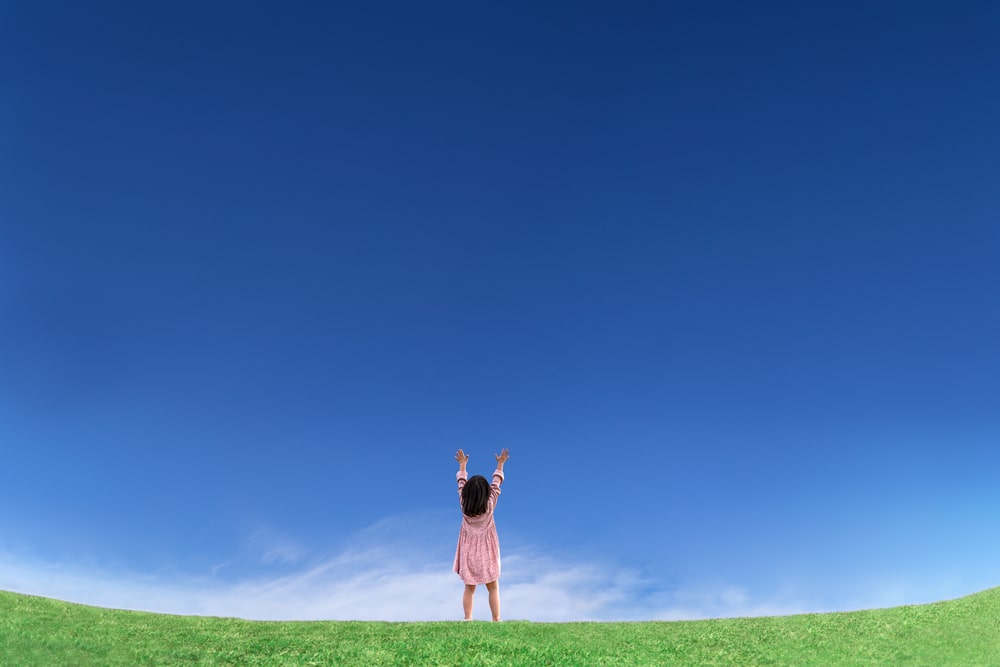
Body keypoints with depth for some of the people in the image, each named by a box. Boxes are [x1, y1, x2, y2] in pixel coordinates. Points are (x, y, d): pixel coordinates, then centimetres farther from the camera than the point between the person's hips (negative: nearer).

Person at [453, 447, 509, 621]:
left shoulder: (464, 503, -13)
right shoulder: (489, 504, -17)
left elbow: (461, 483, 3)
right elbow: (496, 483, -3)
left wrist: (462, 464, 17)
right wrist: (500, 464, 10)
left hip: (469, 551, 2)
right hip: (486, 551, -2)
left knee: (469, 588, 10)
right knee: (493, 588, 9)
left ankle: (468, 619, 10)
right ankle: (496, 619, 10)